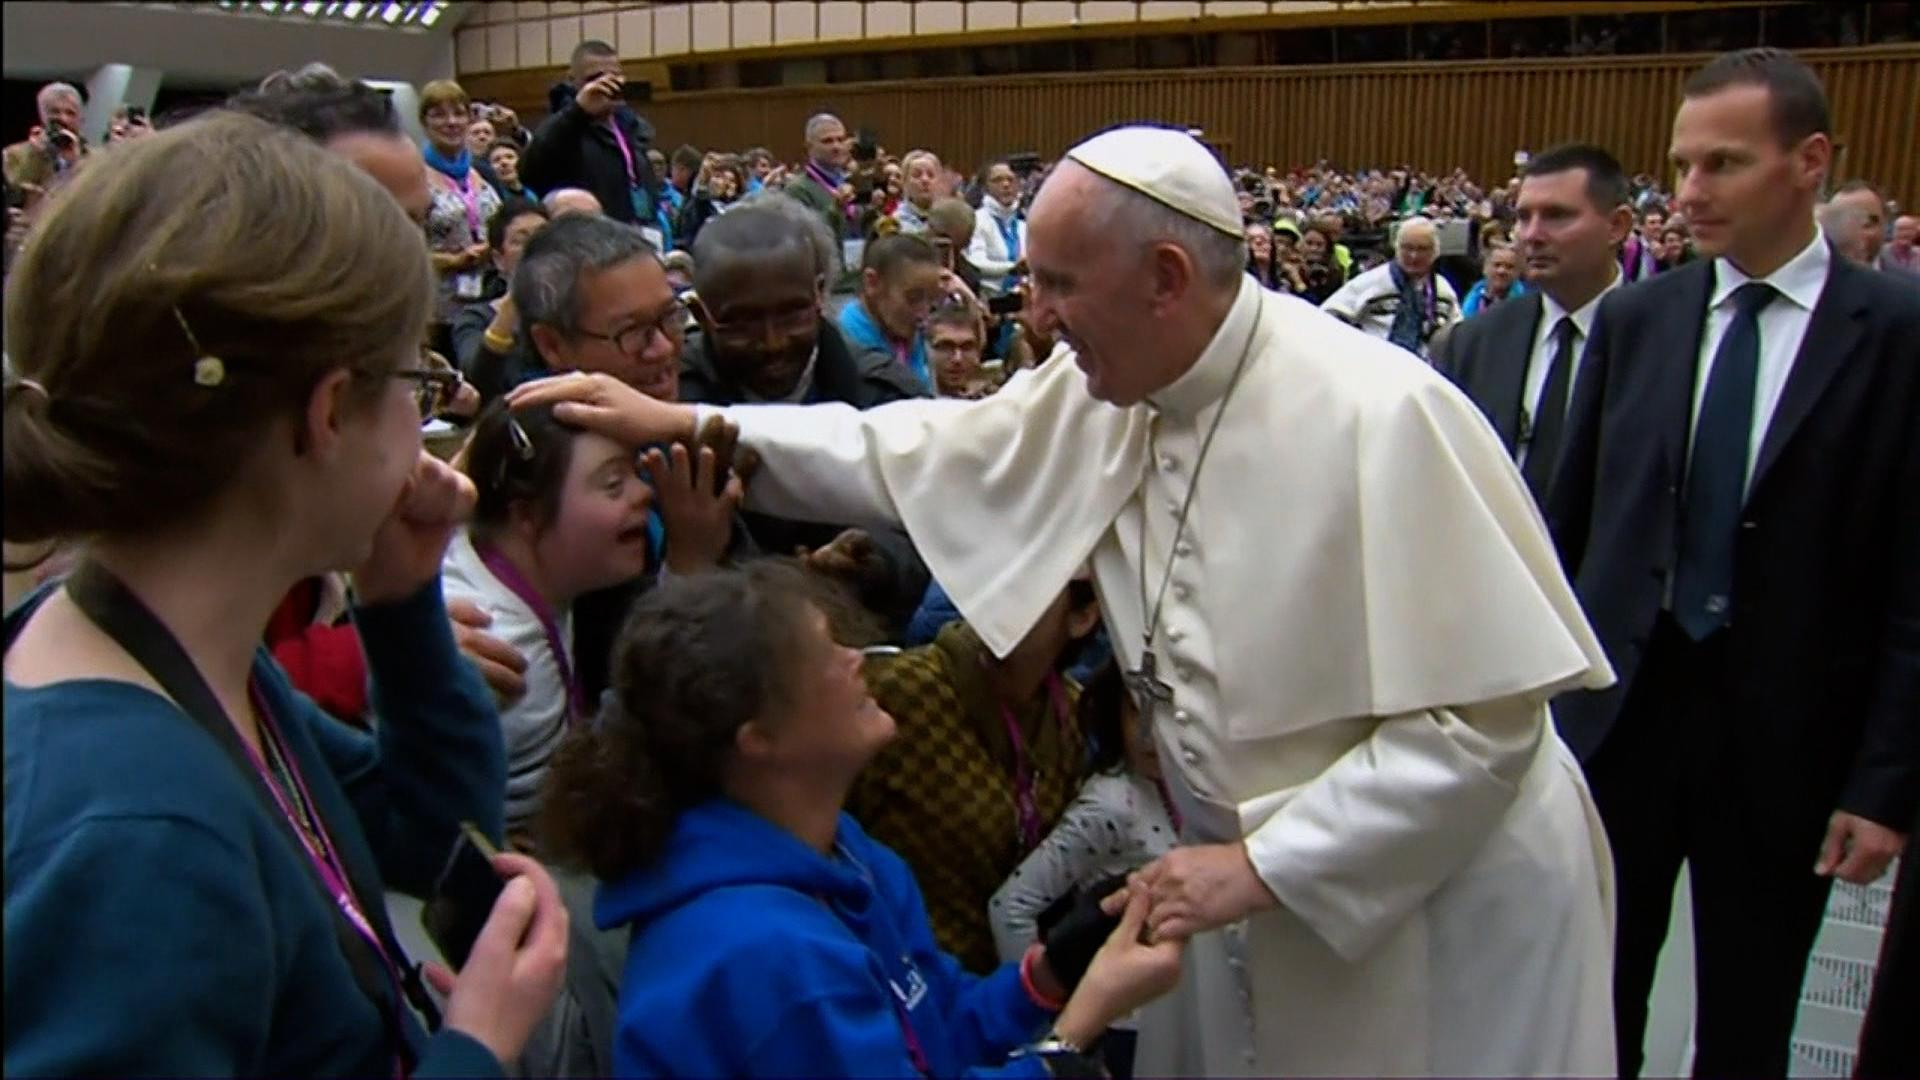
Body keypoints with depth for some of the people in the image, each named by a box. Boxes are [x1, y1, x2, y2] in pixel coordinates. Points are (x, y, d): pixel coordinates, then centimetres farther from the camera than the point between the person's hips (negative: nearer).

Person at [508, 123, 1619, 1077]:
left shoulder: (1379, 415, -26)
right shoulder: (1107, 390, -6)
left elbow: (1484, 717, -23)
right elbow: (926, 450, 1)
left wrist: (1264, 864, -22)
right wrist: (680, 423, -4)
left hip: (1442, 894, -5)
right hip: (1253, 866, 6)